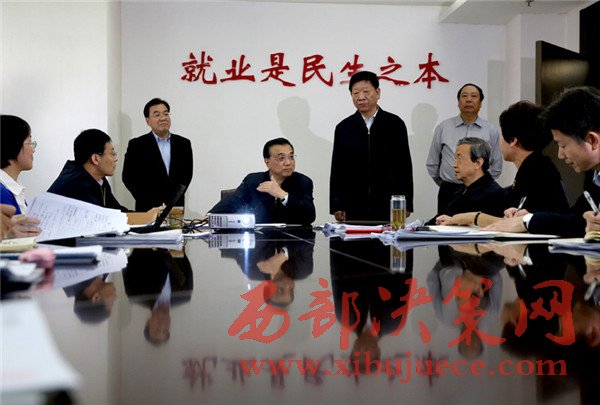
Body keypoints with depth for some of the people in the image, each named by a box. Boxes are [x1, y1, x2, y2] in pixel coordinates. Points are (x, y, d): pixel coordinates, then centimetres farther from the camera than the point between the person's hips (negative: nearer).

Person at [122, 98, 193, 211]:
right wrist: (150, 202, -9)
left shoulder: (183, 144, 9)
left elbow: (187, 174, 10)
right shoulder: (137, 145, 0)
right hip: (147, 209, -2)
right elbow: (128, 177, -2)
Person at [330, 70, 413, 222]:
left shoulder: (395, 124, 5)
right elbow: (336, 170, 8)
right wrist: (337, 206, 3)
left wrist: (406, 205, 0)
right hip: (354, 208, 1)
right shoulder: (343, 128, 8)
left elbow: (405, 165, 5)